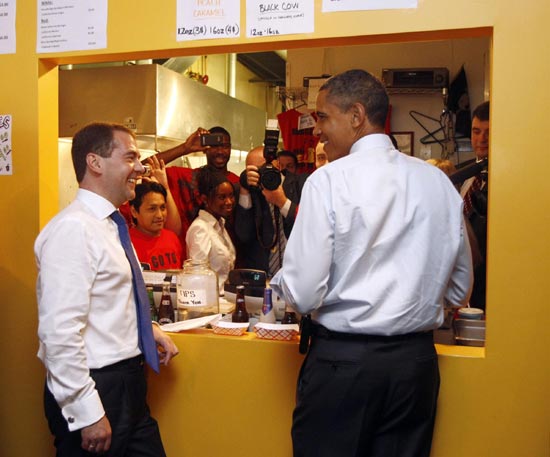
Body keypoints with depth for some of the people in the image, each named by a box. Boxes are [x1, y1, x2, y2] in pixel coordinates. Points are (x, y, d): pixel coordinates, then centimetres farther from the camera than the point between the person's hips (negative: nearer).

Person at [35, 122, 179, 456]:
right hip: (96, 390, -9)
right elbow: (60, 332, -24)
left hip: (127, 386, 9)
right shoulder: (73, 228, -19)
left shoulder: (109, 225, 11)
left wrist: (149, 328, 10)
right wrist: (87, 413, -22)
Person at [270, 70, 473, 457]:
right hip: (417, 360, 5)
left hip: (342, 357, -5)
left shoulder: (328, 181, -12)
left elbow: (302, 294, -15)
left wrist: (280, 282, 7)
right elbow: (460, 291, 11)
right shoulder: (439, 182, 3)